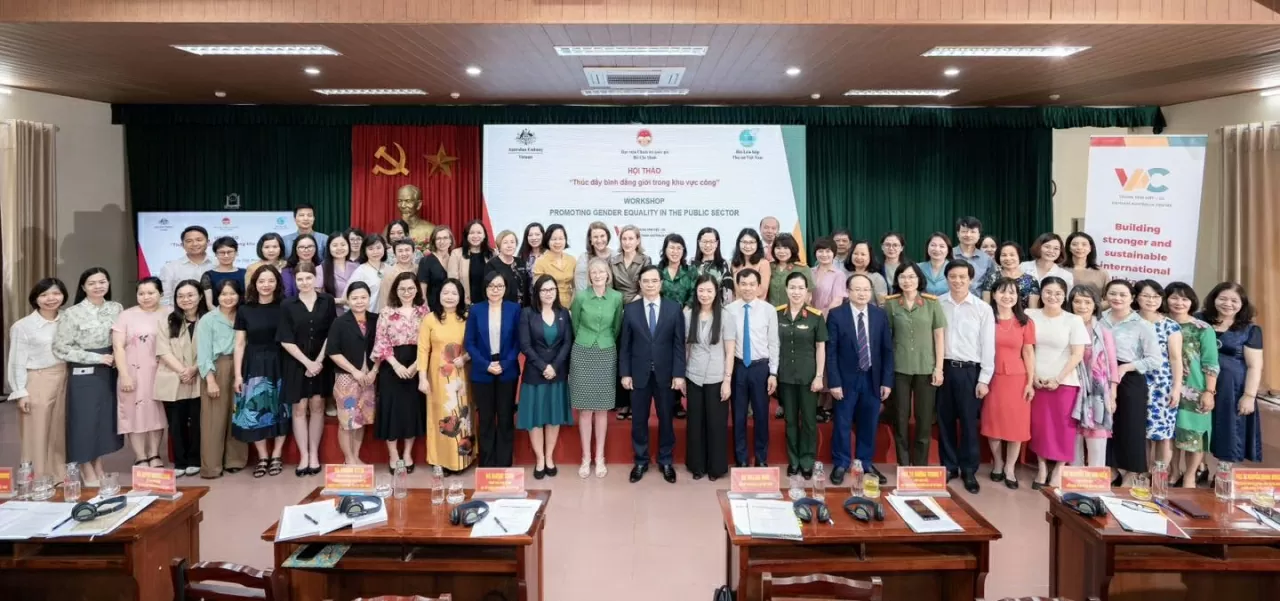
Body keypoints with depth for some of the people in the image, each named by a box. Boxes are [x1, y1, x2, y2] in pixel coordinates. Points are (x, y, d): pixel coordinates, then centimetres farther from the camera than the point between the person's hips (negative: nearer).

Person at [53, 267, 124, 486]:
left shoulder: (116, 309, 3)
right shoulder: (72, 314, -11)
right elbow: (60, 349, -13)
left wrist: (119, 357, -7)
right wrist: (97, 358, -16)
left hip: (109, 373, 5)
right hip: (84, 375, -4)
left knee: (106, 420, 10)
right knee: (85, 421, 3)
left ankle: (98, 468, 24)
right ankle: (88, 473, 16)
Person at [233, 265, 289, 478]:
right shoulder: (245, 310, 3)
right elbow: (240, 344, 4)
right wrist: (238, 374, -1)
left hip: (279, 364, 0)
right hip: (254, 365, 1)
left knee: (279, 410, 4)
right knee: (255, 411, -1)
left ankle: (276, 456, 16)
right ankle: (262, 457, 12)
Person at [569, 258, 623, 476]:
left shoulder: (616, 297, -1)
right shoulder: (580, 297, -4)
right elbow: (575, 325, 9)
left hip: (606, 355, 1)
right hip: (582, 354, -1)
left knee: (602, 408, 5)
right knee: (585, 408, 3)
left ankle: (600, 457, 14)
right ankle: (586, 457, 12)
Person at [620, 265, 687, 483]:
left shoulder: (674, 308, -1)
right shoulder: (630, 309, 1)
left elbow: (679, 344, -2)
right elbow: (624, 345, 2)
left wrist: (679, 374, -8)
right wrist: (625, 373, -3)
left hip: (665, 374, 0)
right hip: (639, 374, 0)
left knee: (666, 419, 10)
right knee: (639, 420, 9)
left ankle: (665, 461, 25)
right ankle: (641, 461, 24)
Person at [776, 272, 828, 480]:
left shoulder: (815, 316, -6)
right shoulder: (777, 314, -1)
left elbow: (821, 348, -3)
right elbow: (773, 344, 5)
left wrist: (819, 376, -7)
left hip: (808, 375, -2)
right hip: (785, 375, 2)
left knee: (809, 419, 7)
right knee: (790, 419, 12)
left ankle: (807, 462, 20)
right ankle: (793, 460, 24)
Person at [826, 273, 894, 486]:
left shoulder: (880, 315, 2)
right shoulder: (836, 315, -6)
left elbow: (887, 350, 4)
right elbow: (831, 352, -7)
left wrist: (887, 380, -1)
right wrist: (834, 382, -12)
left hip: (872, 378, 3)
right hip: (847, 378, -2)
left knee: (869, 424, 11)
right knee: (842, 424, 6)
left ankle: (865, 463, 26)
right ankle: (841, 464, 20)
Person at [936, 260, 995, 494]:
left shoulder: (983, 309, -2)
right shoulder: (937, 304, 1)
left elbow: (988, 346, -2)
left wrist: (984, 379, -5)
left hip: (969, 370, -2)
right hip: (943, 368, 2)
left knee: (969, 422, 5)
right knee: (945, 420, 10)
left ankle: (969, 470, 18)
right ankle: (949, 466, 23)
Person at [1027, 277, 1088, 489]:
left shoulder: (1073, 320, -3)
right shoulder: (1030, 316, 1)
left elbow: (1077, 354, -5)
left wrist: (1058, 379, -10)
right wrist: (1032, 376, -4)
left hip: (1064, 382, -1)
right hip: (1036, 381, 2)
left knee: (1062, 428, 1)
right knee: (1038, 426, 5)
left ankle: (1058, 471, 13)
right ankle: (1042, 467, 18)